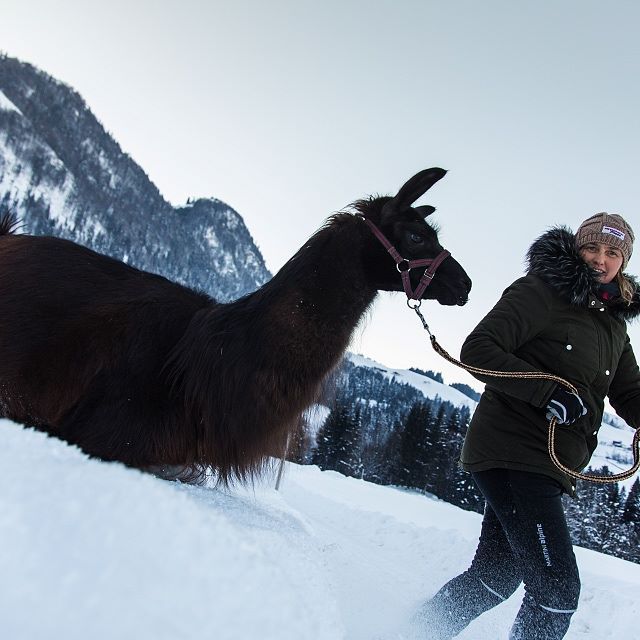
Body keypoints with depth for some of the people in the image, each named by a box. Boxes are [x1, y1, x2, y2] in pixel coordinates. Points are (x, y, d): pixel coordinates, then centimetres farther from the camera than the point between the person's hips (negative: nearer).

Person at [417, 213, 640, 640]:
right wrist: (548, 391, -23)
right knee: (557, 588, -12)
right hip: (513, 452, -9)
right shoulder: (541, 291, -6)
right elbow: (478, 350, -14)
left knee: (497, 576, 15)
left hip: (549, 468, 9)